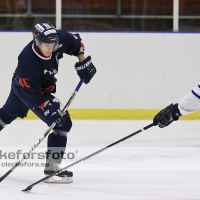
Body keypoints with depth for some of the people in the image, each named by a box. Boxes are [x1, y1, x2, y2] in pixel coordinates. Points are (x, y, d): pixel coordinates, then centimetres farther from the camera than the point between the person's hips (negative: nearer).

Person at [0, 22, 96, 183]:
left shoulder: (60, 38, -26)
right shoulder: (28, 61, -40)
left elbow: (76, 41, -4)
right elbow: (32, 93, -33)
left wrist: (83, 61, -10)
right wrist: (49, 108, -39)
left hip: (45, 86, 8)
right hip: (26, 87, -8)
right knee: (63, 122, -16)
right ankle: (51, 168, -11)